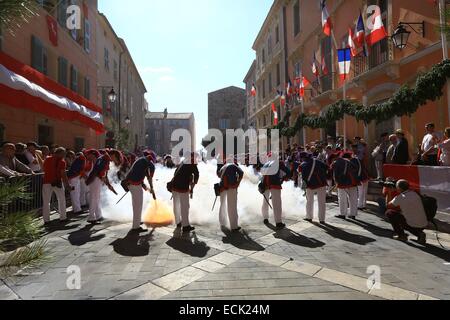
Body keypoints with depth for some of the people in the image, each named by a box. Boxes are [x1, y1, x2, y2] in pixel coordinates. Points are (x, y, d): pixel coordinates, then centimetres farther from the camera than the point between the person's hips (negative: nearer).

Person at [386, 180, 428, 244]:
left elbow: (389, 206, 5)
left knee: (389, 213, 3)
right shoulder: (416, 194, 8)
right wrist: (400, 208, 25)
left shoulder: (400, 197, -11)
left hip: (412, 225, -7)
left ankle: (401, 235, 6)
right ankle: (419, 233, 13)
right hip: (424, 225, 7)